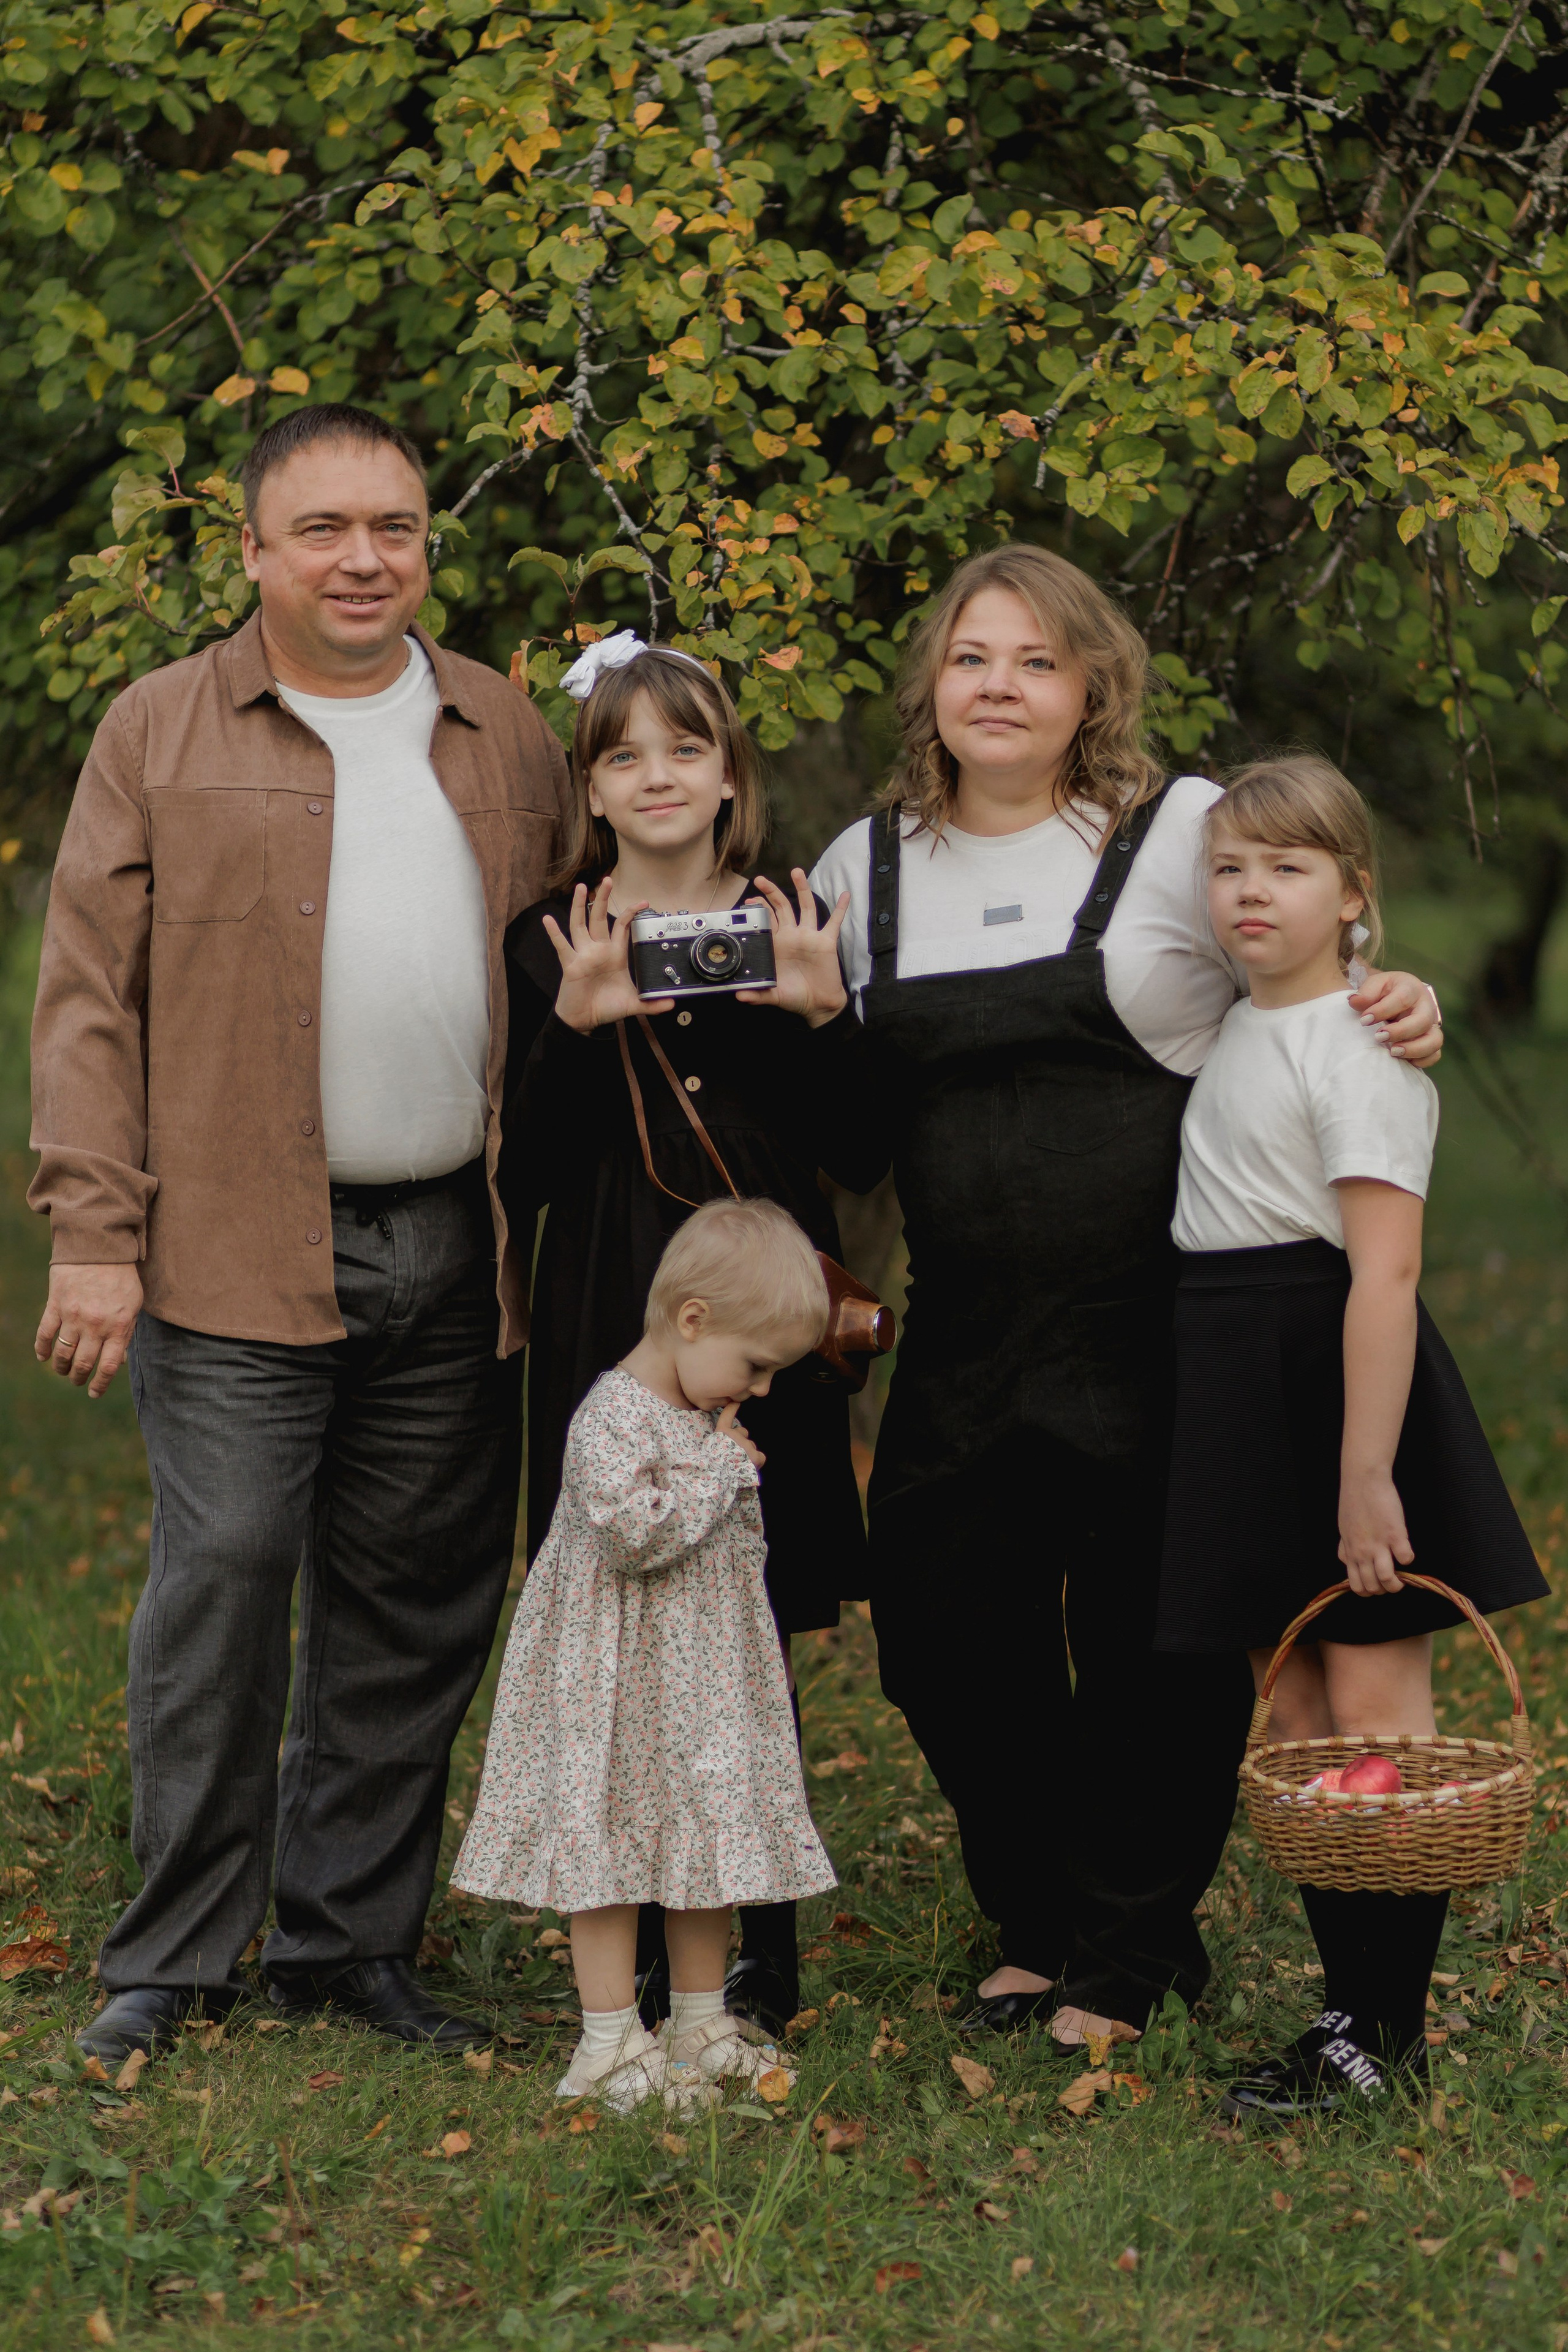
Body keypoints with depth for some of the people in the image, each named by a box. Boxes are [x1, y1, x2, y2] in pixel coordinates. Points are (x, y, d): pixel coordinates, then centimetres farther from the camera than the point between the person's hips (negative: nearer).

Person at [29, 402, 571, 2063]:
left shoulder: (509, 739, 14)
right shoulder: (162, 732, 4)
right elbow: (89, 995, 0)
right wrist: (92, 1233, -9)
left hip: (455, 1246, 4)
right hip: (238, 1245, -4)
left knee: (413, 1607, 7)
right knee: (219, 1580, -7)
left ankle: (352, 1943, 19)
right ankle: (173, 1958, 4)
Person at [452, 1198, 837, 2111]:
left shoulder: (711, 1420, 9)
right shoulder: (613, 1418, -18)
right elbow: (635, 1532, -30)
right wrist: (720, 1470, -21)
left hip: (712, 1682, 9)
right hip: (622, 1688, -8)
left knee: (716, 1843, 13)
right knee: (613, 1850, -2)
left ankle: (701, 2025, 24)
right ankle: (611, 2043, 3)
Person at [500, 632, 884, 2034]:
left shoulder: (793, 929, 6)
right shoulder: (552, 945, 4)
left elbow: (864, 1161, 3)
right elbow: (523, 1179, -1)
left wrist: (824, 1013, -11)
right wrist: (575, 1027, -14)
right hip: (606, 1323, 0)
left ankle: (764, 1947, 12)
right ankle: (638, 1949, 12)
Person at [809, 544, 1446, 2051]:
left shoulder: (1184, 832, -1)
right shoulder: (865, 866, 11)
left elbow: (1327, 1000, 5)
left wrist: (1407, 1013, -16)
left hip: (1162, 1322, -4)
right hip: (964, 1341, 4)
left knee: (1157, 1647, 3)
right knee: (940, 1636, 7)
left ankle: (1128, 1960, 21)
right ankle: (1037, 1924, 29)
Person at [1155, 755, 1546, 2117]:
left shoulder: (1359, 1047, -13)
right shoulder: (1241, 1033, 14)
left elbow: (1386, 1268, -20)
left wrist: (1367, 1472, -25)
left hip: (1334, 1376, -9)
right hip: (1240, 1390, 9)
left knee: (1377, 1719, -5)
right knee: (1296, 1725, 11)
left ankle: (1391, 2032, -1)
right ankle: (1353, 2007, 19)